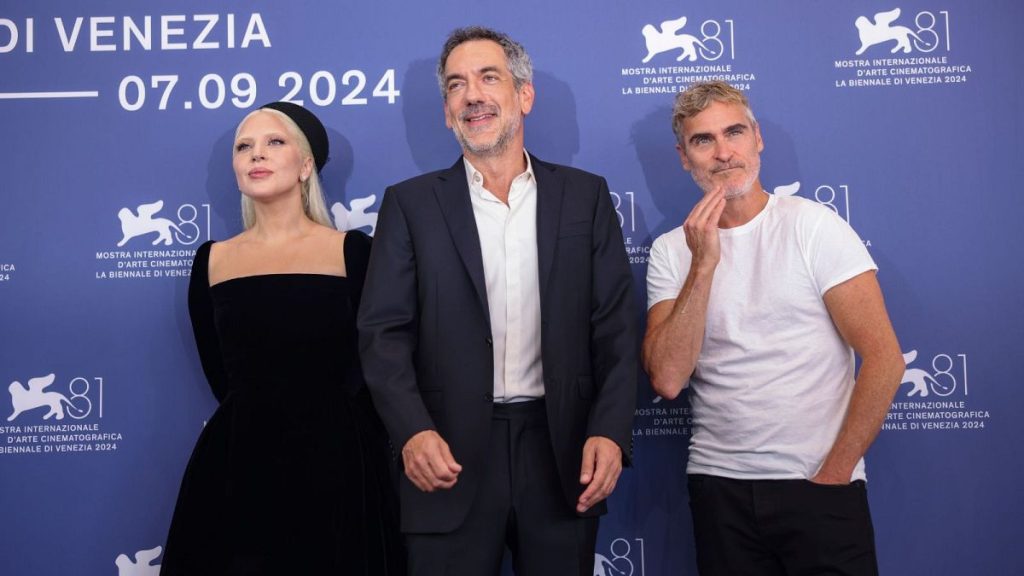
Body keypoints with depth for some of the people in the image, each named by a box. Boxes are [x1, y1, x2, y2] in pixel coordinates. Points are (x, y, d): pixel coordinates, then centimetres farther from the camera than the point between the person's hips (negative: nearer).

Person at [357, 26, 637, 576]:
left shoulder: (585, 195, 6)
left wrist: (609, 431, -9)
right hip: (451, 455, -1)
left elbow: (615, 327, 3)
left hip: (561, 451, 1)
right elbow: (384, 331, -2)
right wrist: (413, 430, -17)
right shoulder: (411, 203, 4)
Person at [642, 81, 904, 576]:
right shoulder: (670, 250, 1)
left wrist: (833, 474, -9)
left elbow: (884, 360, -9)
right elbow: (668, 380, -10)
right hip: (718, 485, 3)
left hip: (819, 484, -2)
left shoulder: (813, 225, -6)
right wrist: (703, 265, -15)